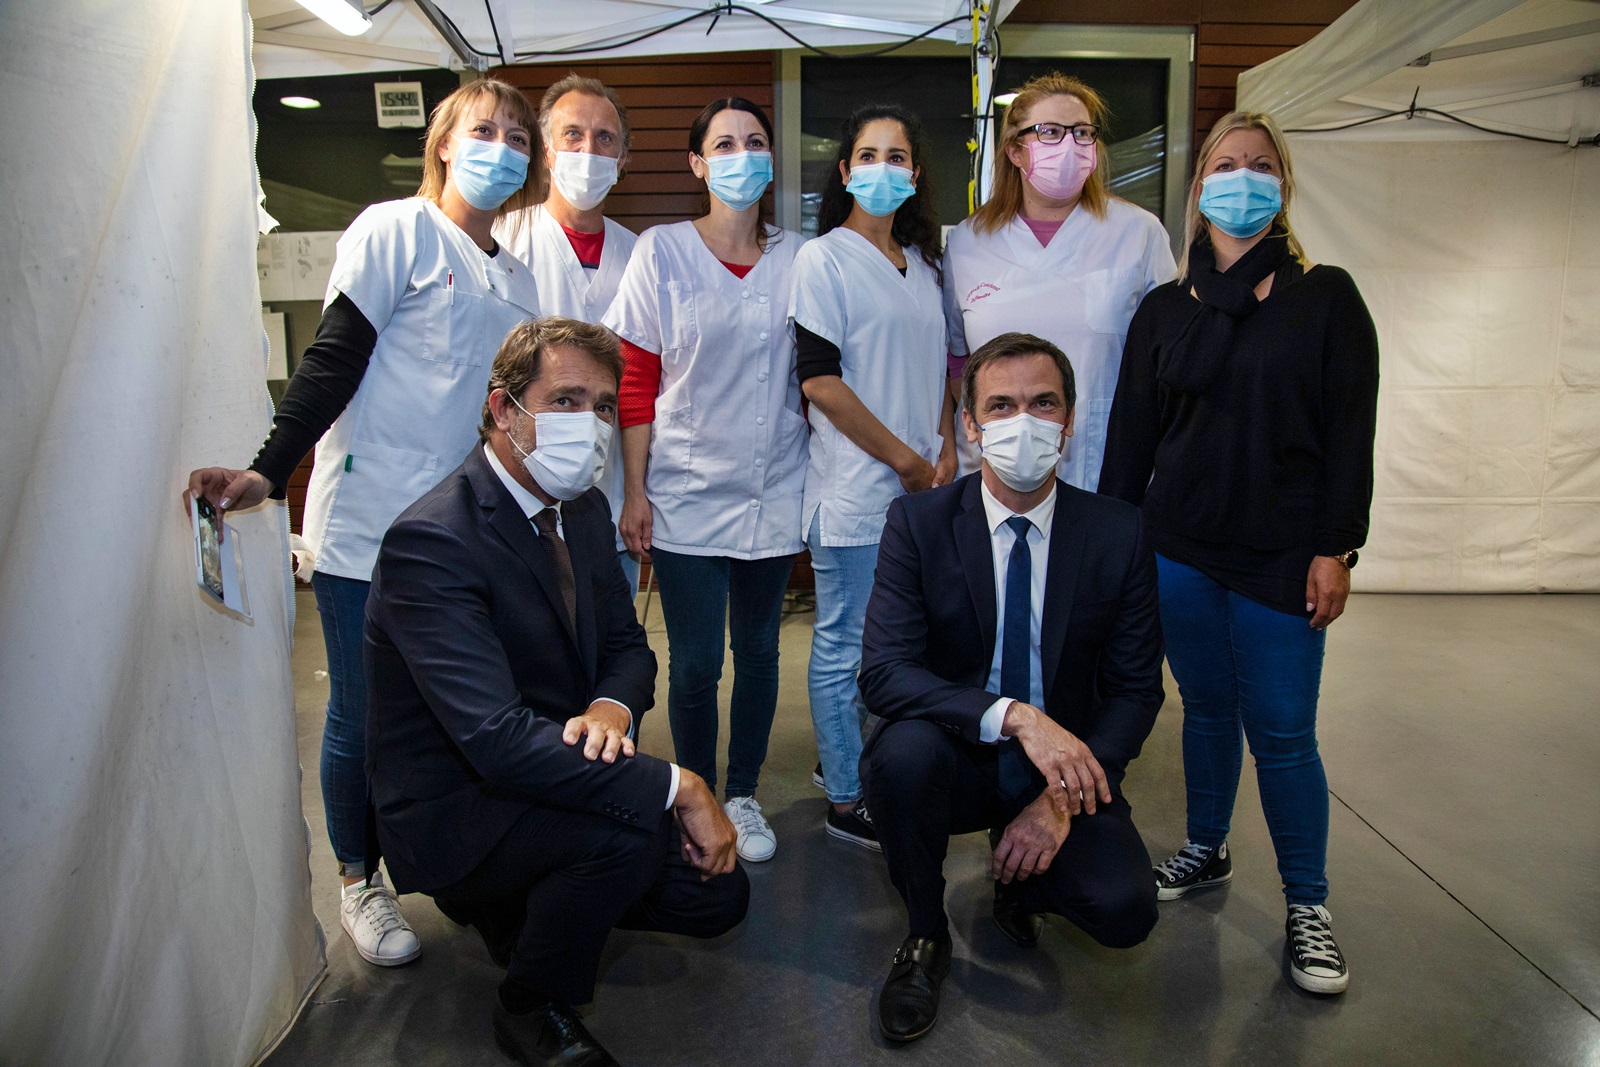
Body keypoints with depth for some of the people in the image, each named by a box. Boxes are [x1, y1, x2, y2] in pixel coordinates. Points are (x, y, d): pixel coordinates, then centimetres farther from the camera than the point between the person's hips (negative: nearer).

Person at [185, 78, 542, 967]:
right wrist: (269, 470, -18)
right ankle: (360, 882, 24)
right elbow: (333, 360, -10)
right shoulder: (393, 230, -3)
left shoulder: (517, 283, 16)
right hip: (371, 523, -5)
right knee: (364, 716, 5)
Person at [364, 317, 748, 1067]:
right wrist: (676, 787, -32)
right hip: (449, 809, -8)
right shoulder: (431, 541, -26)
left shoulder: (584, 510, 1)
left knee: (717, 897, 2)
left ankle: (518, 904, 22)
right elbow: (496, 738, -35)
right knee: (626, 829, -33)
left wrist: (611, 708, -18)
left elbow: (625, 644, 8)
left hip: (546, 781, 8)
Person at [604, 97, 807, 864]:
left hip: (774, 492, 3)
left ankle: (744, 794, 30)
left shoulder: (796, 258, 5)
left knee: (758, 652, 12)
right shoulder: (661, 252, -2)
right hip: (687, 496, -2)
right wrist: (634, 493, -6)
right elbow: (634, 381, -3)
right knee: (695, 664, 2)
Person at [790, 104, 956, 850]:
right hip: (855, 488, -7)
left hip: (920, 487, 7)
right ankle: (846, 801, 16)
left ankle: (842, 756, 32)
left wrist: (946, 449, 3)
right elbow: (819, 378, -12)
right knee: (846, 645, 3)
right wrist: (904, 459, -11)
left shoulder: (923, 263, 15)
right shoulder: (824, 258, -5)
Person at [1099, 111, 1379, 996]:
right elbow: (1130, 434, 9)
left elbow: (1351, 433, -2)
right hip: (1179, 549, 3)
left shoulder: (1326, 299, 2)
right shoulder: (1165, 309, 9)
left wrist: (1336, 548, -8)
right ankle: (1206, 850, 32)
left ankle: (1307, 905, 16)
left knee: (1282, 731, -1)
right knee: (1205, 708, 13)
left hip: (1280, 555, -2)